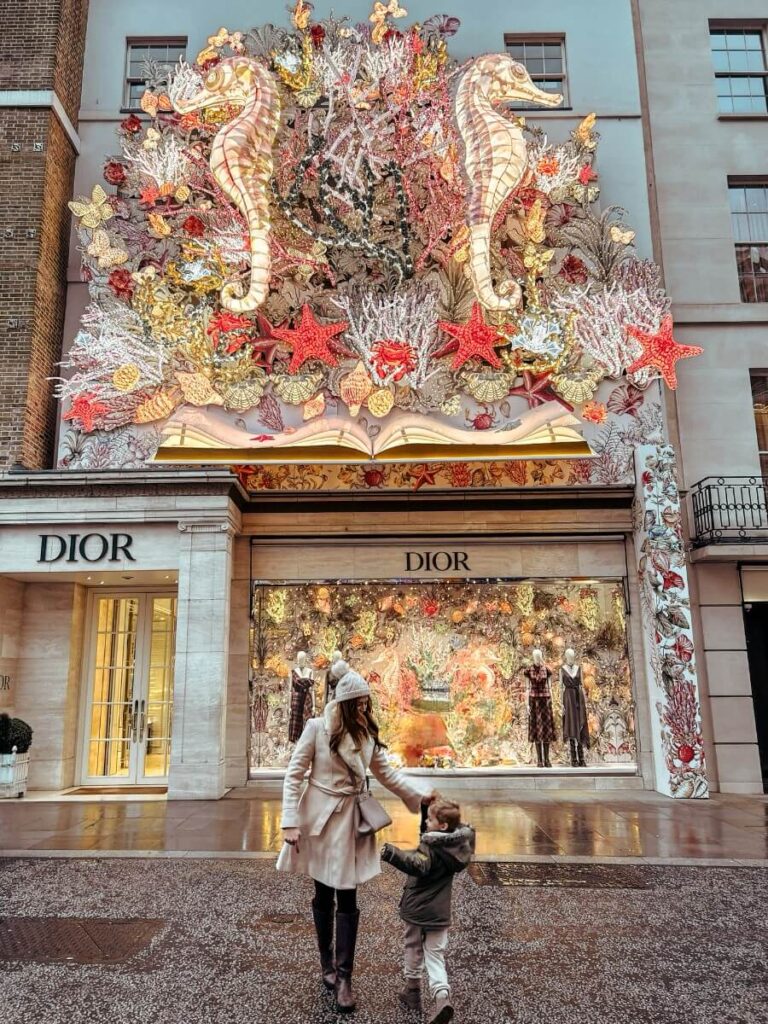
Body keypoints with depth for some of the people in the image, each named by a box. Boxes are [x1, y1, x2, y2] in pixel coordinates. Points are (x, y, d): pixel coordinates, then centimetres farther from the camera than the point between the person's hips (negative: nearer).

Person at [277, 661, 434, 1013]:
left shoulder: (367, 733, 1)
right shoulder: (317, 728, -13)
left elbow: (386, 773, 9)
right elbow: (294, 775, -11)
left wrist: (419, 795, 2)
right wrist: (291, 822, -15)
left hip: (351, 820, 3)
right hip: (320, 817, -3)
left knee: (347, 899, 2)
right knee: (324, 896, 13)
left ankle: (343, 976, 12)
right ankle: (327, 964, 32)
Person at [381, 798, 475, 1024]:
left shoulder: (430, 849, -23)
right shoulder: (456, 844, -1)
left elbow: (418, 865, -43)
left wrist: (391, 853, -54)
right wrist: (431, 806, 8)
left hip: (416, 910, -5)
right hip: (439, 912, 5)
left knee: (413, 949, 18)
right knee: (435, 956, 10)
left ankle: (413, 990, 32)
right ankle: (442, 996, -9)